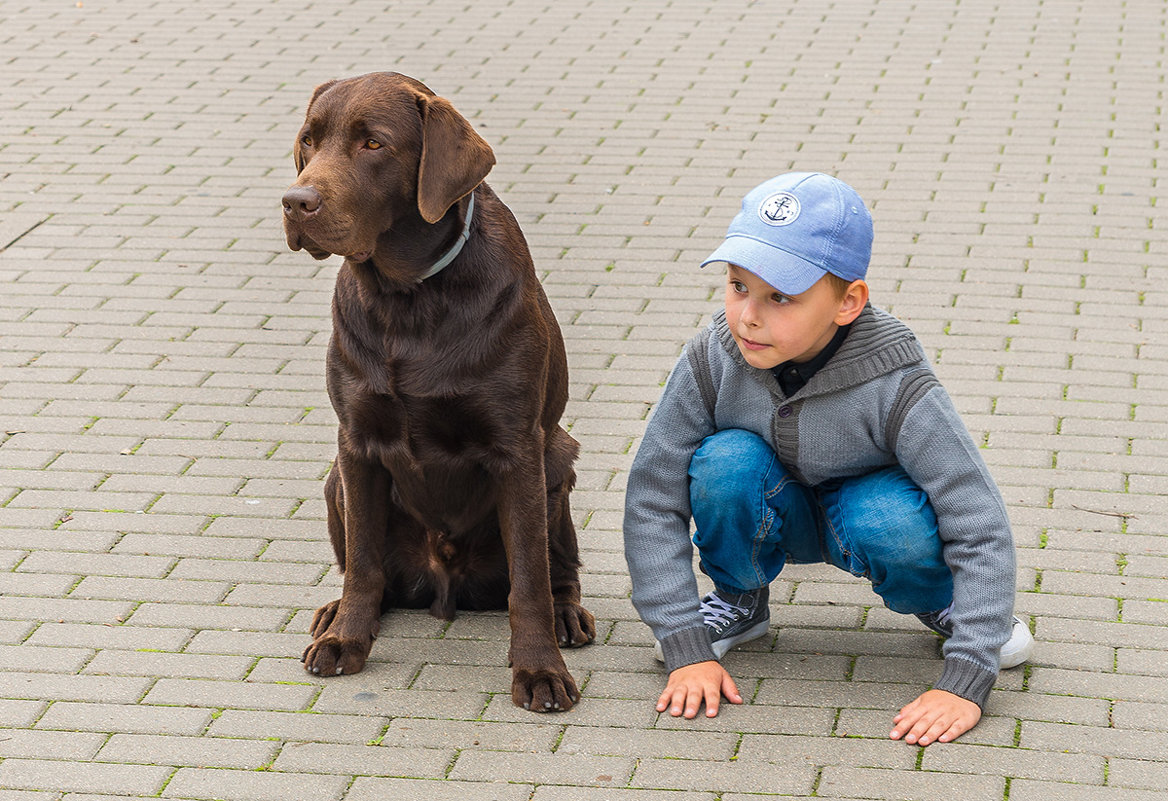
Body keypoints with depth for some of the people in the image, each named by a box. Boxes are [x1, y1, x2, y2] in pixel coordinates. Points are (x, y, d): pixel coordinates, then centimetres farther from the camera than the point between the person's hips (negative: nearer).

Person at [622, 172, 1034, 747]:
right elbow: (652, 499, -19)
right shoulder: (712, 361, -26)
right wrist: (686, 647, -25)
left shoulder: (897, 390, -32)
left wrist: (964, 681, -35)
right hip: (775, 513, 2)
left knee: (893, 519, -36)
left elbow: (982, 527, -30)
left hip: (859, 507, -2)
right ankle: (739, 601, -1)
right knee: (726, 461, -31)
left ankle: (938, 603, 0)